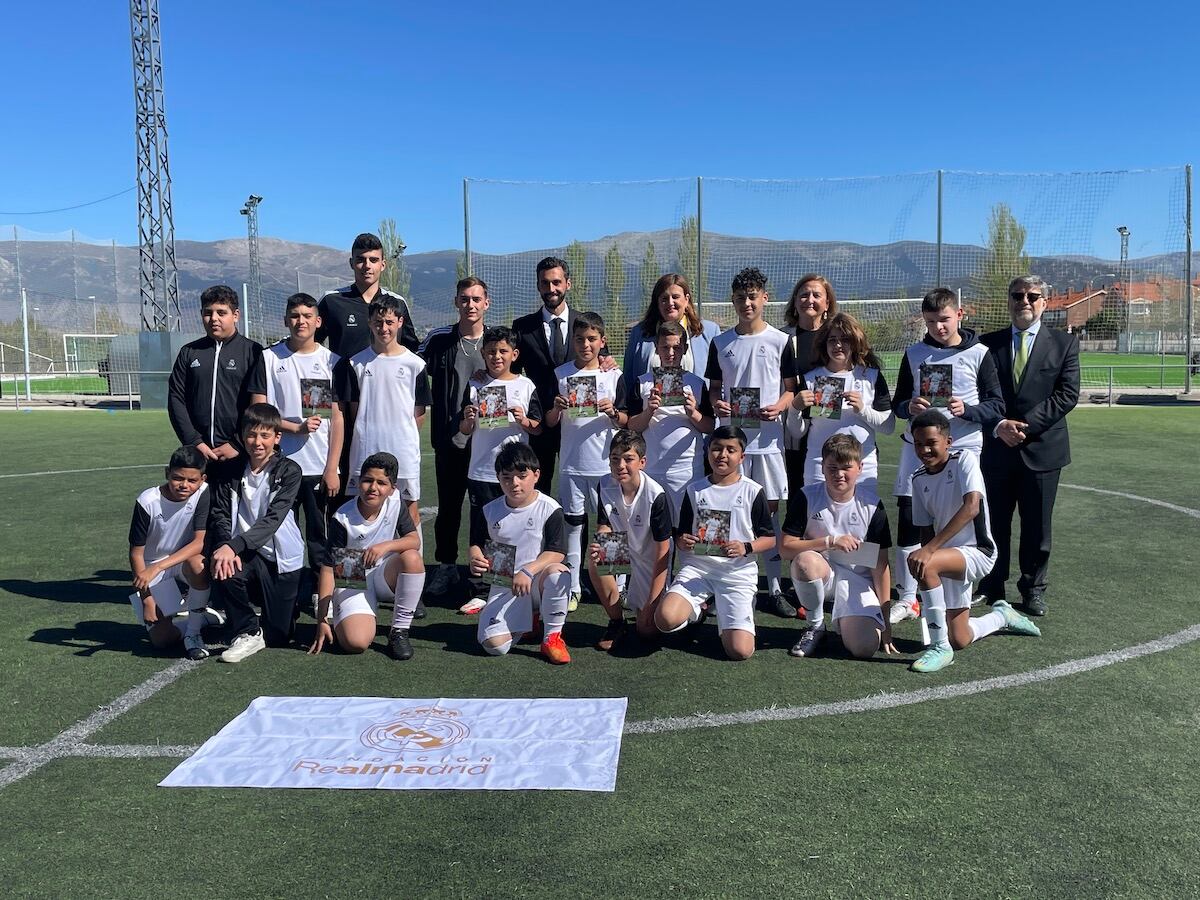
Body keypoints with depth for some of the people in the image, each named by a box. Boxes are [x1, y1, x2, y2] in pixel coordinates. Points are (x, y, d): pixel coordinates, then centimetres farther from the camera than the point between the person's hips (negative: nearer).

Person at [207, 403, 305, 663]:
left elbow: (273, 519, -20)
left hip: (281, 557, -2)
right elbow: (220, 515, -6)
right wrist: (224, 546, -28)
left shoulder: (289, 471, -9)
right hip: (248, 554, 2)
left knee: (277, 637, 0)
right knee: (224, 568, -34)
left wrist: (234, 546, -33)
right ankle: (247, 632, -10)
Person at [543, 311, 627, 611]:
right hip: (572, 463, 1)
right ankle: (572, 588, 11)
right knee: (573, 523, 5)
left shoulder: (614, 375, 3)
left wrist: (612, 412, -17)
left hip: (606, 463, -1)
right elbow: (550, 422, 7)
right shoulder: (561, 374, 5)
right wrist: (557, 408, -13)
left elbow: (625, 421, 2)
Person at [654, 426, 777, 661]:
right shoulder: (695, 490, 9)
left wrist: (746, 548, -16)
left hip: (737, 573, -2)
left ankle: (723, 616, 18)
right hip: (697, 566, 2)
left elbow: (770, 539, 3)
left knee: (740, 651, -18)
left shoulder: (753, 492, 1)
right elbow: (680, 535, 14)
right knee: (665, 619, -27)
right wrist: (682, 542, -10)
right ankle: (699, 607, 10)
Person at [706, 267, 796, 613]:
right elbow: (714, 388, 13)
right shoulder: (721, 342, 7)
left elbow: (791, 388, 7)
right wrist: (716, 404, -9)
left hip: (768, 437, -1)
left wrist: (780, 406, -14)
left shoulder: (780, 341, 3)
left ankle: (775, 585, 10)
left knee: (770, 507, 3)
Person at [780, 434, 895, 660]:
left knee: (865, 647, -23)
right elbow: (786, 547, -12)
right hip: (820, 573, 0)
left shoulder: (871, 504, -7)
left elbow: (880, 564, -4)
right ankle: (815, 626, -9)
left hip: (857, 579, 0)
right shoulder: (807, 497, -9)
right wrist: (831, 541, -23)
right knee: (805, 560, -37)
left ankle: (846, 622, 17)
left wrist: (886, 618, -6)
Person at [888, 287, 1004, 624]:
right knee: (907, 522, -1)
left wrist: (966, 409, -17)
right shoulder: (915, 354, 9)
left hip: (963, 448, -2)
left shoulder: (978, 354, 2)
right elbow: (898, 403, 13)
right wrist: (909, 407, -10)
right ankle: (906, 599, 10)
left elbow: (997, 404, 1)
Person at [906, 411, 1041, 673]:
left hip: (978, 552, -7)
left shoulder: (964, 461, -14)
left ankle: (940, 647, -21)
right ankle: (1002, 616, 41)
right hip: (947, 558, 7)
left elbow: (971, 507, -30)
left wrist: (929, 550, -37)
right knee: (959, 640, 7)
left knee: (921, 563, -35)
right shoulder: (919, 478, 4)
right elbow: (925, 530, 9)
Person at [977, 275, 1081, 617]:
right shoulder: (988, 344, 6)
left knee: (1037, 525, 7)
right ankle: (992, 587, 21)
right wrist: (999, 426, -15)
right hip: (996, 448, 1)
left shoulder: (1064, 343, 4)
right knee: (994, 523, 8)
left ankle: (1034, 589, 21)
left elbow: (1068, 394, -5)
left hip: (1042, 448, -1)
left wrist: (1025, 424, -15)